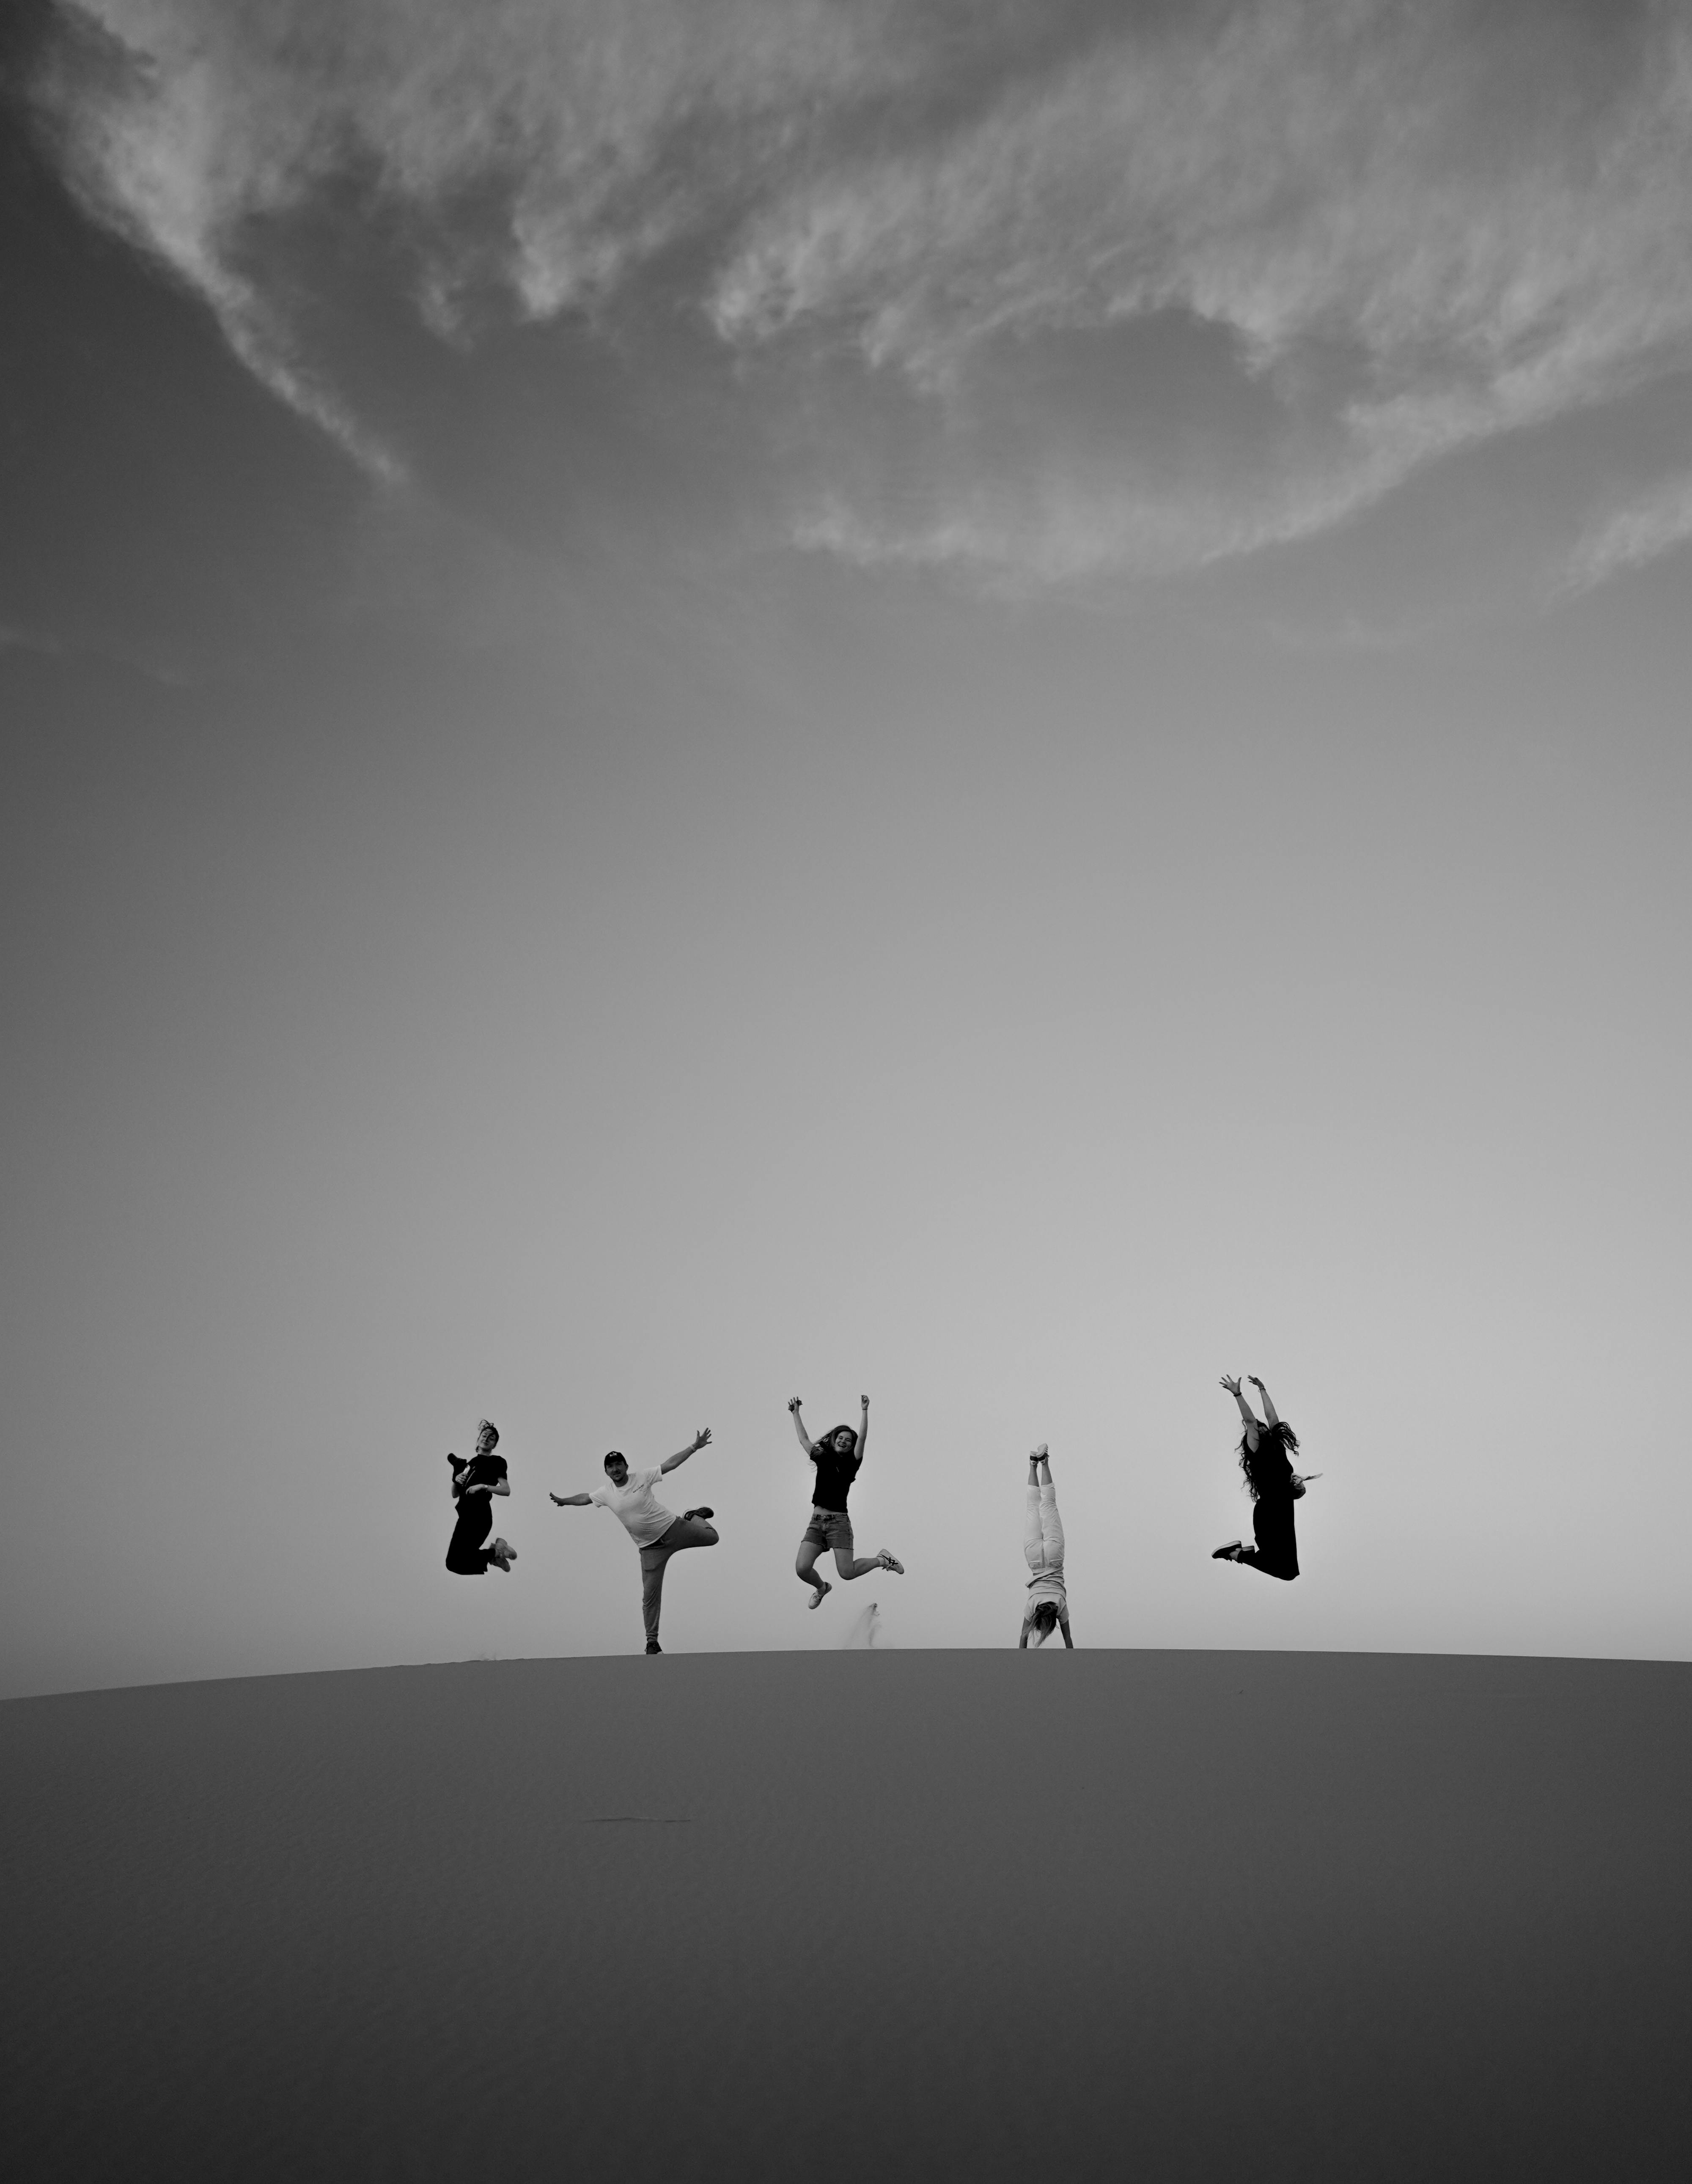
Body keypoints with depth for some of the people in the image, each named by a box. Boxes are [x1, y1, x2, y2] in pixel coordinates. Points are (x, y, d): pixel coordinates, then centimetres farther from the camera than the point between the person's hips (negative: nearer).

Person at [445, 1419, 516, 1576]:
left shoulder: (496, 1462, 0)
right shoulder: (469, 1462, 18)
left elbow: (506, 1490, -12)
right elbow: (455, 1495, 19)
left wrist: (484, 1486, -21)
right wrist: (456, 1480, -1)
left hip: (479, 1516, -8)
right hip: (466, 1515, 8)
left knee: (456, 1562, -13)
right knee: (454, 1560, 3)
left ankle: (496, 1552, 3)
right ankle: (495, 1553, 17)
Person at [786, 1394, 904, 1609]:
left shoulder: (851, 1463, 4)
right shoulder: (822, 1459, 14)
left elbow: (862, 1439, -9)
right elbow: (803, 1439, 22)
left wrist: (865, 1411, -18)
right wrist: (796, 1413, 25)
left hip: (839, 1522, -4)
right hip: (816, 1522, 4)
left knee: (847, 1573, -9)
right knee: (802, 1569, -12)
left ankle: (882, 1560, 20)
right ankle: (822, 1588, 23)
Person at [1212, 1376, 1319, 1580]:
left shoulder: (1277, 1446, 11)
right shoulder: (1257, 1452, -8)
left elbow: (1271, 1416, 14)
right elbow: (1250, 1421, -17)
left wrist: (1263, 1390, 23)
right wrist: (1237, 1395, -22)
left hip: (1283, 1512, 8)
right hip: (1268, 1513, -8)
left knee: (1289, 1569, 14)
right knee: (1287, 1572, -6)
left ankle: (1240, 1548, 23)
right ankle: (1236, 1553, 6)